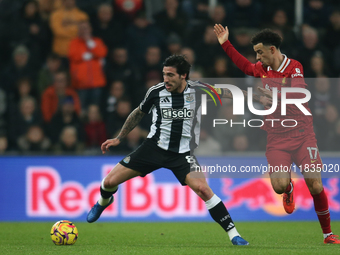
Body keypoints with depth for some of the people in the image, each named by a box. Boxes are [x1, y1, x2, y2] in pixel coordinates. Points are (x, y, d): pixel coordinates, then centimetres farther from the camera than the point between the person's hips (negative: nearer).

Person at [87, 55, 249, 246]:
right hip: (154, 148, 2)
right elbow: (139, 113, 12)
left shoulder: (198, 92, -12)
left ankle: (233, 234, -16)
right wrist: (118, 139, 15)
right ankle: (104, 202, 36)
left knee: (203, 189, -26)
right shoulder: (156, 92, -7)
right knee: (110, 182, -3)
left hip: (183, 153, -2)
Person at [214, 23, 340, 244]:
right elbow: (245, 66, 28)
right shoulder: (262, 69, 6)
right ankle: (289, 188, 22)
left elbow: (298, 95, -23)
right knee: (279, 186, -17)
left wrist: (277, 99, -37)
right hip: (277, 138, 3)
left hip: (302, 134, -3)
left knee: (315, 186, -8)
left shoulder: (294, 67, -8)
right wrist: (226, 44, 27)